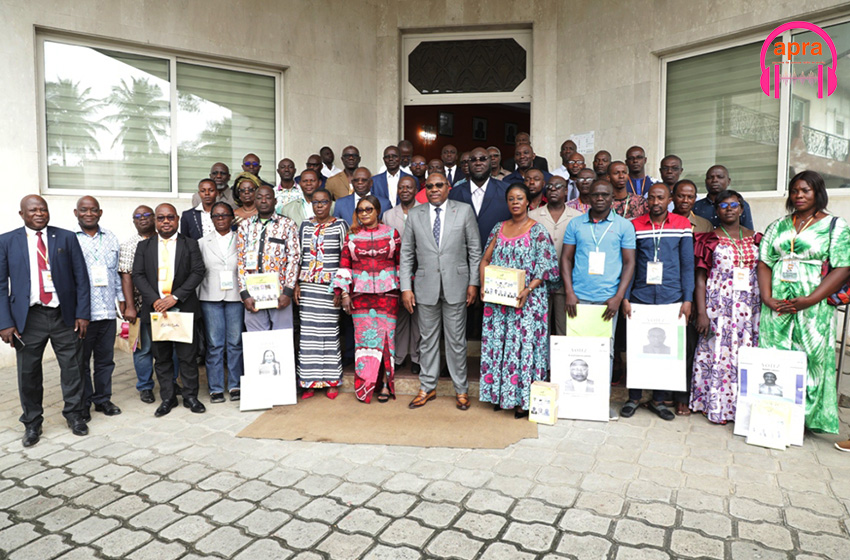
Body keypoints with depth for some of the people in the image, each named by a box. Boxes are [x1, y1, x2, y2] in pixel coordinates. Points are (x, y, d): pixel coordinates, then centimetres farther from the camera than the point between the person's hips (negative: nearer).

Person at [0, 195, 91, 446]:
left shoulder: (67, 238, 3)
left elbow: (81, 279, 2)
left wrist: (82, 313, -4)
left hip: (64, 315, 0)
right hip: (28, 318, 0)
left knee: (72, 368, 8)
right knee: (28, 373, 9)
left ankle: (74, 415, 26)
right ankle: (32, 423, 26)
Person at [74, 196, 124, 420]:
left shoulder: (111, 238, 11)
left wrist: (122, 300, 12)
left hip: (107, 311, 4)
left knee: (105, 359, 12)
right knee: (81, 361, 7)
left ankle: (102, 399, 25)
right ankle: (83, 404, 19)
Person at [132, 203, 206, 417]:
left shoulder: (190, 244, 5)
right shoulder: (144, 246, 10)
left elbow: (198, 272, -4)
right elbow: (138, 275, 3)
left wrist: (175, 297, -14)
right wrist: (154, 300, -12)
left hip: (184, 308, -2)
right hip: (155, 309, 2)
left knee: (188, 355, 3)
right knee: (161, 357, 9)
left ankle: (190, 396, 16)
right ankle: (167, 398, 20)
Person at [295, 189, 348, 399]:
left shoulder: (340, 225, 2)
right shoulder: (304, 226, 12)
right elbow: (298, 256, 13)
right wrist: (296, 284, 6)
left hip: (330, 286, -3)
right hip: (307, 287, 3)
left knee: (330, 332, -1)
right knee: (308, 333, 3)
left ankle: (332, 381, 10)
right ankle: (309, 382, 11)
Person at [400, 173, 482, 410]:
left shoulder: (464, 210, 1)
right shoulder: (414, 214, 5)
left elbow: (475, 250, 2)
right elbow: (406, 253, 5)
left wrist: (473, 283, -2)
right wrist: (405, 287, 0)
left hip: (455, 285, -1)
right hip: (426, 287, 2)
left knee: (456, 340, 6)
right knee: (427, 339, 11)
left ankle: (461, 390, 20)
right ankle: (427, 388, 24)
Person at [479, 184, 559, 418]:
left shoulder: (538, 231, -2)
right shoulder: (498, 229, 12)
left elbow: (545, 267, -7)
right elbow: (485, 260, 13)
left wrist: (528, 290, -20)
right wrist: (484, 284, -2)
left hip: (526, 299, -4)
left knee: (524, 344, -4)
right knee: (497, 343, 6)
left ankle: (523, 399, 5)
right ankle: (500, 394, 19)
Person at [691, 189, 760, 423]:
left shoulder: (755, 238, 11)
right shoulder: (709, 239, 1)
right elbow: (700, 278, -2)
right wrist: (701, 312, -9)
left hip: (749, 307, 3)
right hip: (718, 306, -3)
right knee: (718, 353, -2)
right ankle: (716, 406, 8)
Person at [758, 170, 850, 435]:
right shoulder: (778, 226, 14)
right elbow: (764, 263, 9)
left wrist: (809, 300, -16)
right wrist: (767, 298, -7)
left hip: (813, 306, -3)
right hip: (776, 306, 3)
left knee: (810, 360, -1)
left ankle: (805, 419, 12)